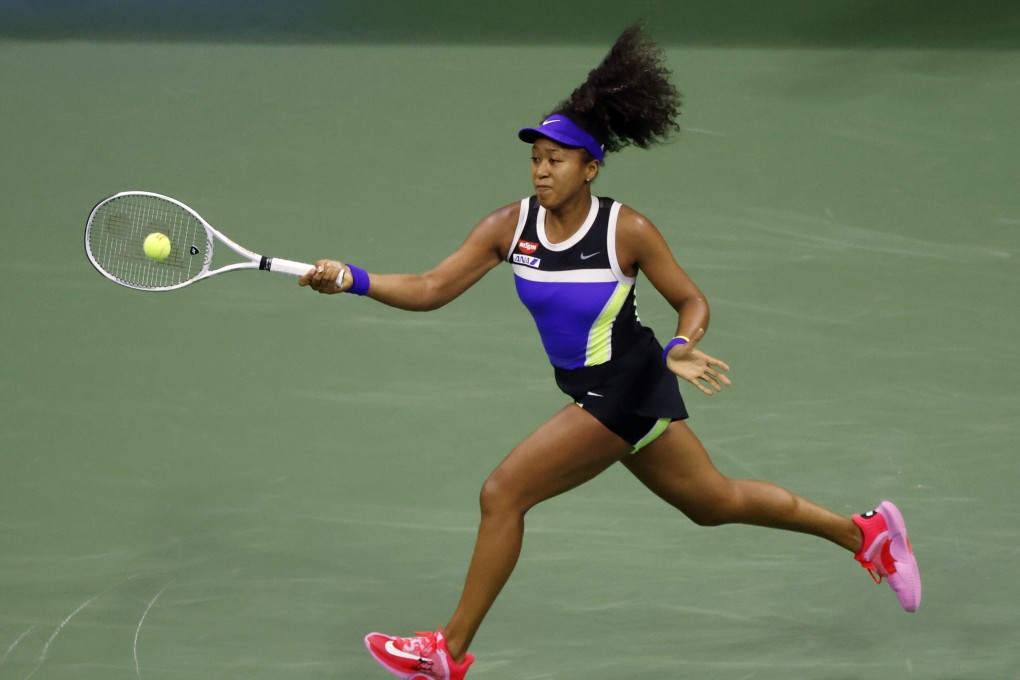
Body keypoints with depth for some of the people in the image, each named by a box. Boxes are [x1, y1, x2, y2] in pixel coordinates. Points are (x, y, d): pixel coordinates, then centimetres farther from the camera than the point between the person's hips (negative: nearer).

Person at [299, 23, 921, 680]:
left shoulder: (628, 230, -17)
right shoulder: (511, 225, -4)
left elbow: (692, 300, -7)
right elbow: (431, 289, -6)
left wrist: (679, 349, -27)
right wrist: (354, 279, -19)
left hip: (624, 389, -7)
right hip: (595, 394, 7)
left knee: (504, 493, -12)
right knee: (717, 502, 20)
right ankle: (865, 531, 37)